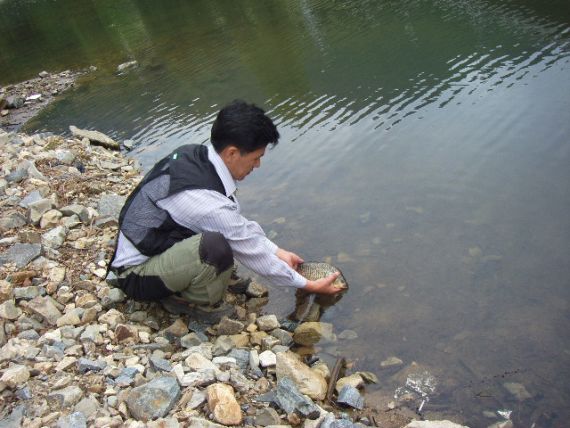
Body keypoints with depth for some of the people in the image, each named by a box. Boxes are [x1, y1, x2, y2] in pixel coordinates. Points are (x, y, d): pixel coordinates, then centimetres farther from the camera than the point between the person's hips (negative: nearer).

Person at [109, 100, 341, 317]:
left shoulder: (194, 154, -7)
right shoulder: (208, 204, -31)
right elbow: (253, 254, -18)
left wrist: (277, 252, 9)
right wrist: (309, 285, -5)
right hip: (136, 275, -9)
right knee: (216, 247, -34)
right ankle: (197, 305, -5)